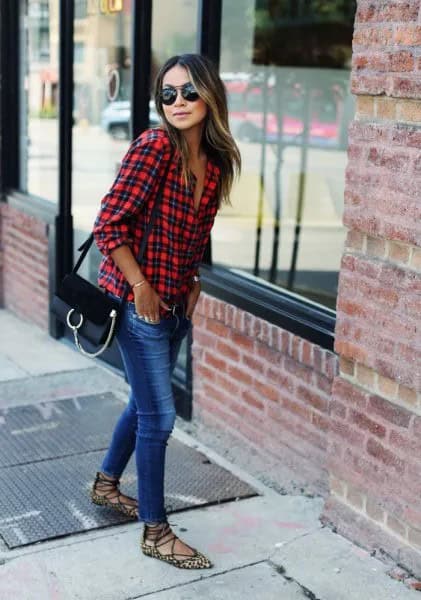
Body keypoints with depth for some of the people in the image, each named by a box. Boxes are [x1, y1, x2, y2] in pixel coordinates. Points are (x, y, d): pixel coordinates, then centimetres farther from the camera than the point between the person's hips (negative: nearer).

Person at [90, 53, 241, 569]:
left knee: (145, 402, 21)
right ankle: (155, 532, 15)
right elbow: (109, 225, -20)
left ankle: (106, 483, 45)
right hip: (138, 302, -7)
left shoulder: (216, 161, 4)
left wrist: (192, 284, 8)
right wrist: (142, 287, -16)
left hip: (176, 304, 7)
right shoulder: (154, 146, -18)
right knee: (159, 416, -1)